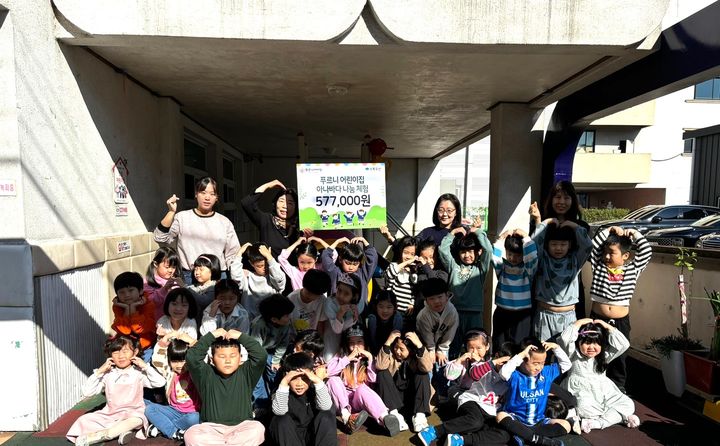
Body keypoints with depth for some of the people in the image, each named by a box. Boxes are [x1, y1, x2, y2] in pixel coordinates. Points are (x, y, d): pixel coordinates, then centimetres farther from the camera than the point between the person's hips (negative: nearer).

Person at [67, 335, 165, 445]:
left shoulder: (138, 373, -4)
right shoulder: (107, 374, 3)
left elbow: (160, 382, -13)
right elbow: (86, 392, -3)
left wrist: (145, 366, -15)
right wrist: (99, 371, -10)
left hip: (133, 413, -3)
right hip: (110, 415, 4)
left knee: (135, 420, -35)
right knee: (84, 420, -16)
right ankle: (121, 431, -23)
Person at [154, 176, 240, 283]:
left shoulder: (225, 222, 9)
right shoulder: (182, 217, 5)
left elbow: (233, 254, 9)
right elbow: (160, 238, -5)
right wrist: (171, 212, -11)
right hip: (189, 276, -1)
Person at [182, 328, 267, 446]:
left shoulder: (245, 373, 1)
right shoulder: (207, 375, 2)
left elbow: (262, 355, -15)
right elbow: (191, 358, -13)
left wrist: (241, 336, -15)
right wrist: (211, 336, -13)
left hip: (241, 426, -1)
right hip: (211, 427, 1)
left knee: (258, 429, -30)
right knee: (191, 435, -28)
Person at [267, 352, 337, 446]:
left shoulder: (314, 389, -14)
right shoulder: (281, 392, -15)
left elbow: (325, 406, -33)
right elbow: (279, 411, -36)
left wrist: (318, 381, -42)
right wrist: (284, 383, -44)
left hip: (313, 433, 0)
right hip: (290, 436, 0)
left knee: (326, 415, -25)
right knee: (281, 420, -28)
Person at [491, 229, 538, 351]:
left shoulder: (528, 269, -6)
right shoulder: (502, 266, 0)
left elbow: (532, 256, -26)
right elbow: (494, 256, -19)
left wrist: (525, 237, -18)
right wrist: (502, 238, -15)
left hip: (523, 315, -2)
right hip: (501, 314, 2)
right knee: (498, 350, 11)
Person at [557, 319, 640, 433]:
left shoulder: (604, 355, 8)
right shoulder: (574, 354, -4)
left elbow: (623, 344, -2)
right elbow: (565, 339, -25)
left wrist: (607, 326, -3)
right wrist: (580, 322, -14)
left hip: (603, 390, 5)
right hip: (581, 392, -5)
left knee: (628, 404, -17)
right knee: (583, 408, -36)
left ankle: (597, 423, -28)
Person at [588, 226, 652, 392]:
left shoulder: (633, 268, -1)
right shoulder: (599, 265, -1)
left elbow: (647, 251, -11)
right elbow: (593, 246, -12)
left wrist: (635, 234, -8)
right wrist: (608, 231, -12)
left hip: (620, 322, 0)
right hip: (597, 318, 0)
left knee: (618, 358, 14)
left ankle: (618, 388, 32)